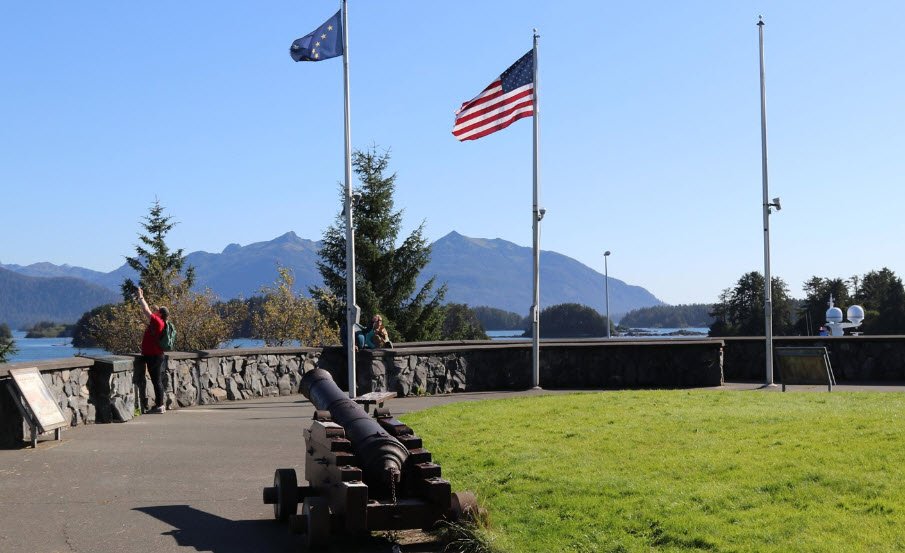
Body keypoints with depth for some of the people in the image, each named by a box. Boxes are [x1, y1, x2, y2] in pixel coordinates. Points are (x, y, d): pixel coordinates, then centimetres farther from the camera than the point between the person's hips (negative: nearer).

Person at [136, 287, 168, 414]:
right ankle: (161, 404, 16)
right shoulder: (158, 322, 12)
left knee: (156, 380, -6)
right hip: (155, 355, 10)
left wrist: (141, 298, -3)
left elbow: (146, 310, -15)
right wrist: (141, 298, 25)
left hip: (154, 356, -10)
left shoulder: (157, 321, -14)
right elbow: (148, 311, 25)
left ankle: (159, 406, -4)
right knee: (158, 380, 12)